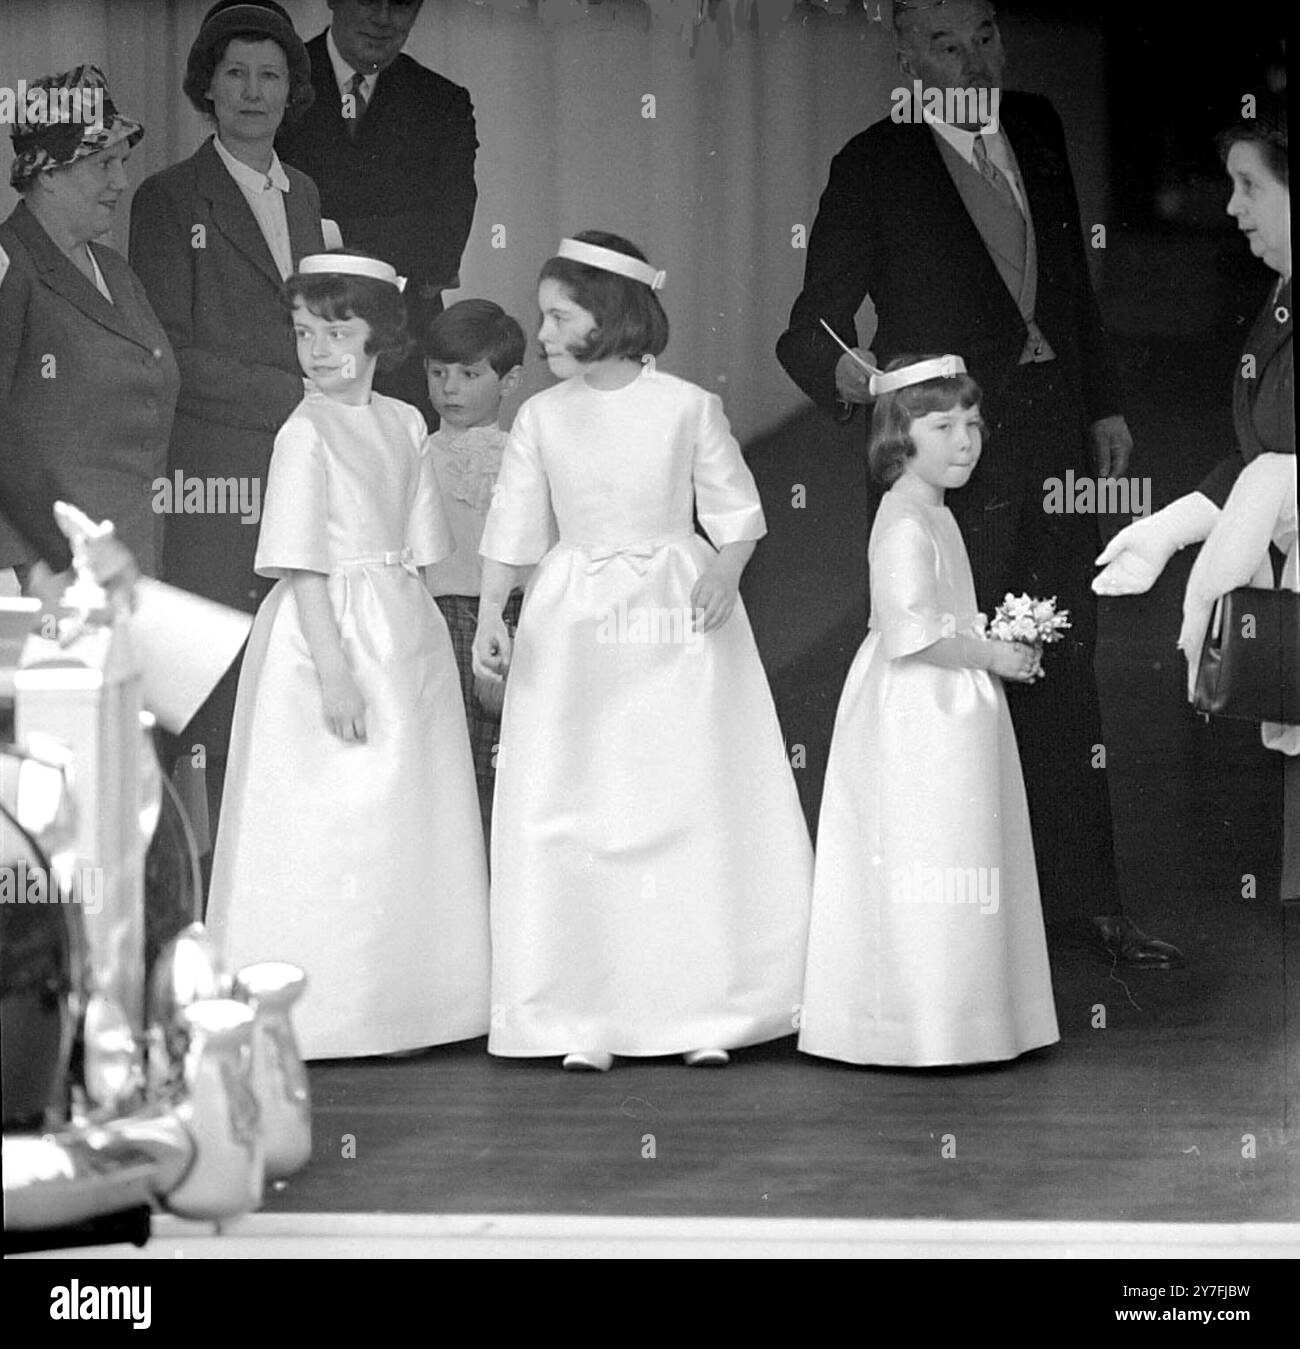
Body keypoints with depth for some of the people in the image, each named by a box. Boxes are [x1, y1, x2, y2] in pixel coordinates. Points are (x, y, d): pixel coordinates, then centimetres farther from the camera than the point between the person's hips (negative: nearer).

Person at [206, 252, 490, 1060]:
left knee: (406, 822, 10)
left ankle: (398, 1003, 19)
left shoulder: (404, 424, 8)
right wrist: (335, 669, -19)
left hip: (406, 633, 7)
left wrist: (423, 643, 8)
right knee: (331, 826, -3)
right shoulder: (307, 433, -10)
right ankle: (321, 1009, 5)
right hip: (330, 632, -6)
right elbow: (303, 567, -14)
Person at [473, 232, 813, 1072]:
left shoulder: (688, 407, -3)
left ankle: (704, 1010, 9)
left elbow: (736, 511, 1)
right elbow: (515, 528, 4)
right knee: (569, 816, -1)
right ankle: (584, 1018, 5)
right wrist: (491, 615, -7)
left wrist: (726, 568, -17)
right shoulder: (542, 419, 4)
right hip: (572, 627, 2)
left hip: (678, 620, -2)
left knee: (693, 806, 0)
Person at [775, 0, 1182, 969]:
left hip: (1057, 437, 6)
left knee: (1066, 671, 12)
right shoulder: (873, 169, -8)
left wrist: (1104, 405, 14)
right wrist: (841, 367, -32)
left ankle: (1089, 901, 22)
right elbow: (812, 323, -10)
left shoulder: (1038, 129, 9)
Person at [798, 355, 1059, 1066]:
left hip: (945, 713, 11)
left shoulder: (934, 515, 15)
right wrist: (994, 656, -17)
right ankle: (918, 1027, 2)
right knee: (924, 867, -5)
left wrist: (1001, 641, 11)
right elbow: (913, 633, -25)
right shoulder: (905, 526, -18)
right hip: (919, 720, -11)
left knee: (954, 873, 13)